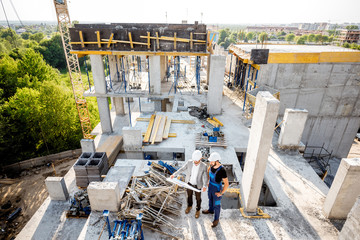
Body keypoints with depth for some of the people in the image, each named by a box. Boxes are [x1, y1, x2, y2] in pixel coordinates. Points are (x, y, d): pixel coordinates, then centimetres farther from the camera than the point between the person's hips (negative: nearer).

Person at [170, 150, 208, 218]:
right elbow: (182, 169, -9)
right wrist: (174, 174, -19)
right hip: (189, 183, 2)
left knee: (198, 198, 19)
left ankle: (198, 210, 46)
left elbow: (205, 177, -22)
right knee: (189, 195, 25)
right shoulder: (189, 162, -20)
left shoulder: (204, 166, -25)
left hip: (197, 185, -2)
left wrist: (204, 186, -38)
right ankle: (189, 206, 54)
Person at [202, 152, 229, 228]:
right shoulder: (212, 164, -17)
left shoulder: (222, 170, -38)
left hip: (217, 190, -7)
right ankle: (211, 210, 62)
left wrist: (221, 193, -18)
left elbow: (226, 184, -30)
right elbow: (208, 170, 7)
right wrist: (208, 180, 8)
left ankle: (216, 219, 45)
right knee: (210, 199, 32)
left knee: (216, 205, 18)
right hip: (210, 187, 7)